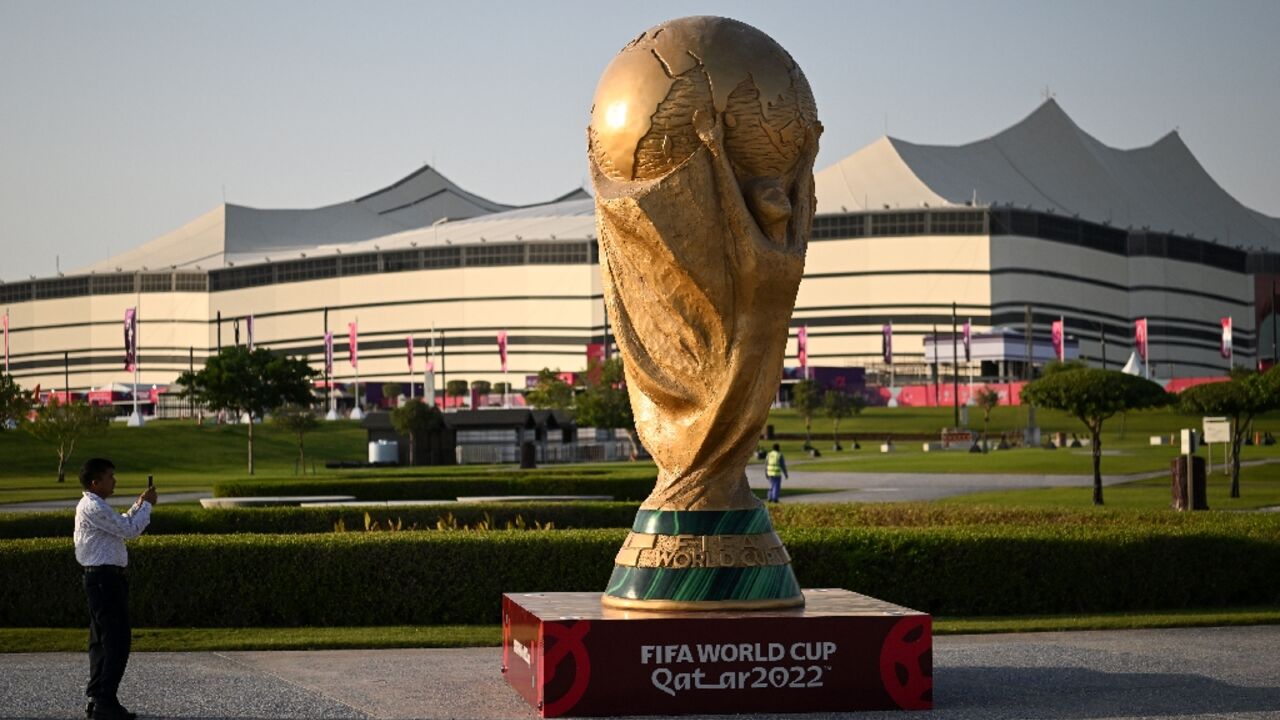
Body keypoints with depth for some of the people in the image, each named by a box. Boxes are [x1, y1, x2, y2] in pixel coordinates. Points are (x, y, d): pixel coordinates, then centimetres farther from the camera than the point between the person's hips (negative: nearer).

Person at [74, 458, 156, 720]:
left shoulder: (92, 506, 17)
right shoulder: (94, 507, -16)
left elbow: (121, 526, 24)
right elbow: (129, 530, -17)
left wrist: (139, 505, 16)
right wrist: (146, 505, -5)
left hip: (99, 579, 11)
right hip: (105, 578, -11)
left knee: (101, 640, 13)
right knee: (117, 641, -10)